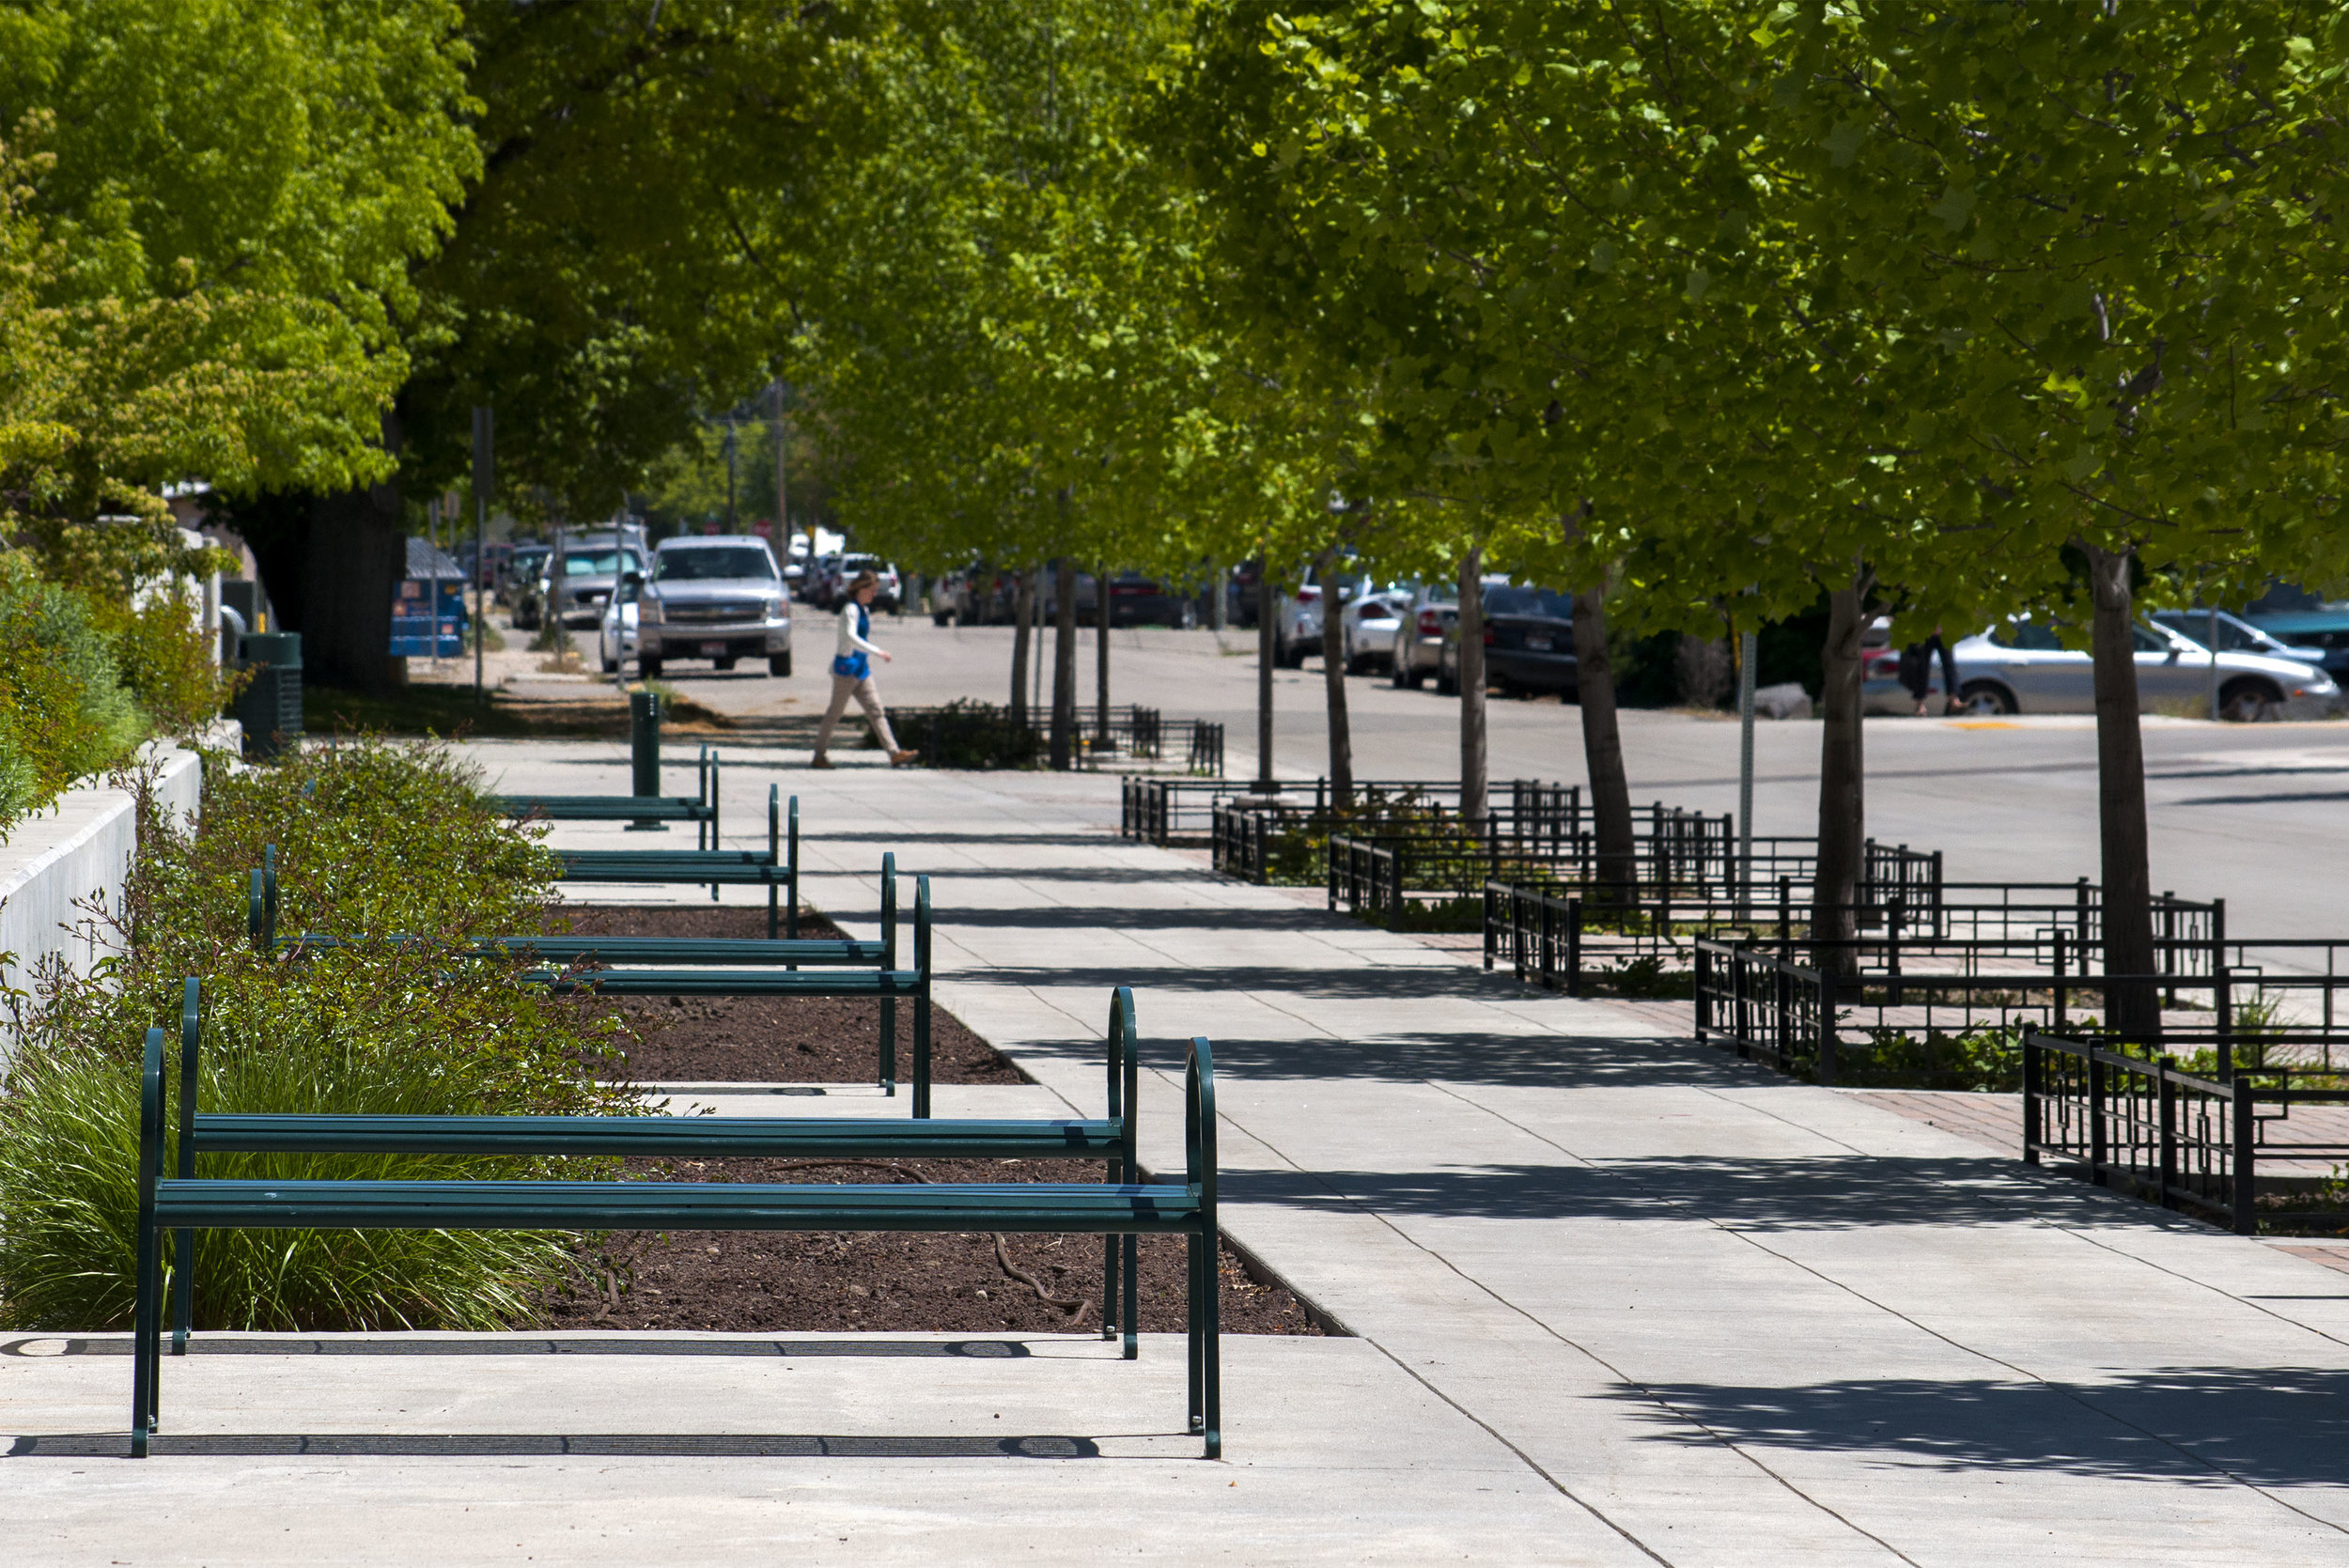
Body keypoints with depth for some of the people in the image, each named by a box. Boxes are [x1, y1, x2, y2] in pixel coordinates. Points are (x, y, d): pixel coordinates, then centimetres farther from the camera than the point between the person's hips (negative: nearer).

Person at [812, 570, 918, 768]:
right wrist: (877, 651, -30)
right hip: (847, 666, -9)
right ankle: (819, 756, 5)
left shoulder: (864, 610, 15)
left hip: (861, 667, 9)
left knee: (875, 711, 2)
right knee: (836, 711, -2)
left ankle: (894, 753, -3)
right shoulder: (851, 610, -13)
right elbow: (851, 637, -27)